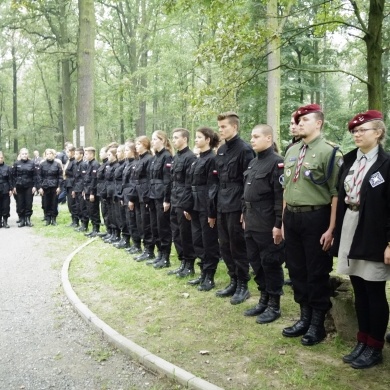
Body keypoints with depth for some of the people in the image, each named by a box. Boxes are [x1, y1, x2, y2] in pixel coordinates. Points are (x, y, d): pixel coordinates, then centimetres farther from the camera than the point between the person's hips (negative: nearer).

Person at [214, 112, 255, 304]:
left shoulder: (244, 149, -11)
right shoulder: (221, 150, 13)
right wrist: (218, 202, 12)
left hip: (236, 206, -8)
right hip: (222, 206, 8)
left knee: (238, 247, 1)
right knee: (225, 246, 13)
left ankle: (243, 286, 15)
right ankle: (234, 281, 26)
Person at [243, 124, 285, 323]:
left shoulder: (277, 162, -13)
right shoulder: (253, 162, 14)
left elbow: (281, 197, -17)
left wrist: (279, 224, -19)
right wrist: (245, 216, 16)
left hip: (268, 225, -8)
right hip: (251, 223, 8)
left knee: (271, 264, 2)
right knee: (256, 262, 14)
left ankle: (274, 305, 15)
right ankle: (263, 300, 28)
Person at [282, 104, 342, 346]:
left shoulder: (329, 152, -11)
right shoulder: (292, 151, 11)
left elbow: (336, 194, -14)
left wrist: (331, 229, -17)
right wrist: (283, 220, 15)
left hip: (315, 218, -7)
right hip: (292, 217, 7)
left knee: (317, 272, 5)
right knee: (296, 269, 15)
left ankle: (318, 324, 21)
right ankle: (305, 318, 32)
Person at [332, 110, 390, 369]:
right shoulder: (349, 160, 10)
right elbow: (341, 197, 11)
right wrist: (337, 231, 8)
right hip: (349, 231, 6)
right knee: (359, 291, 13)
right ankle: (362, 342, 26)